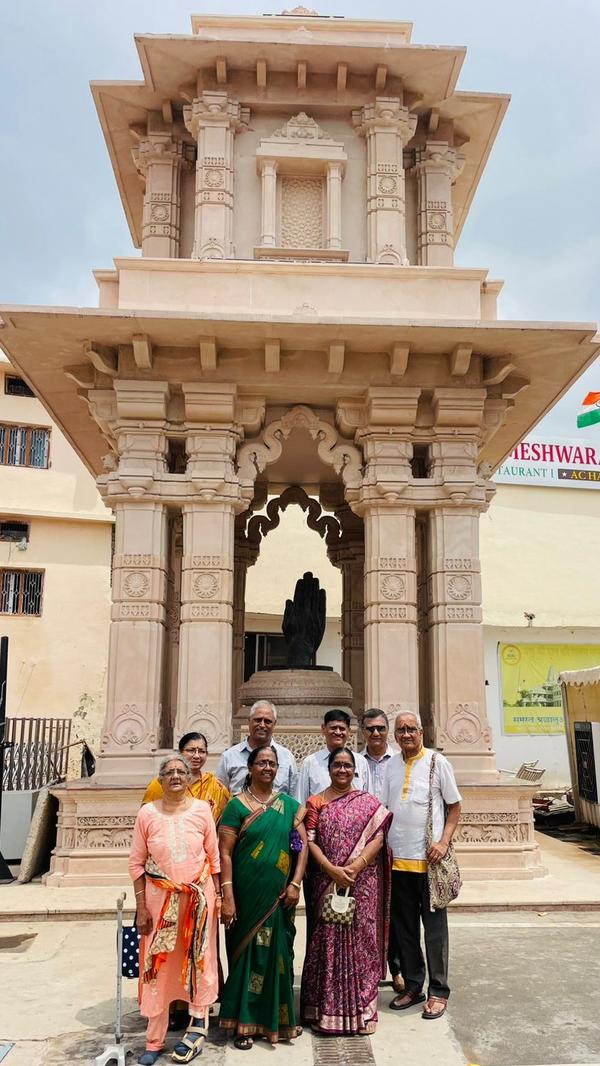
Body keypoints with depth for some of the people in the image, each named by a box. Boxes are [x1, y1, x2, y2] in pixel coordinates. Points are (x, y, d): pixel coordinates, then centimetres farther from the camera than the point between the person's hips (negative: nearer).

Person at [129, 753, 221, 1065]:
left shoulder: (202, 809, -4)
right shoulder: (147, 813, -5)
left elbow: (214, 857, 4)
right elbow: (136, 863, -1)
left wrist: (217, 896, 3)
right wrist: (141, 907, -3)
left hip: (198, 896, 0)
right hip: (159, 898, 0)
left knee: (198, 960, 7)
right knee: (158, 966, 7)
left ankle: (197, 1024, 26)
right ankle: (155, 1041, 22)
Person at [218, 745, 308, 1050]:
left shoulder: (290, 805, 5)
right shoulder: (237, 805, -5)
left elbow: (303, 845, 5)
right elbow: (224, 852, -8)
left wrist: (295, 884, -6)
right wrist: (227, 896, -14)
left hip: (279, 895, 3)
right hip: (247, 894, -3)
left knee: (277, 953, 10)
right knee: (248, 952, 5)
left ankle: (278, 1019, 26)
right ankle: (244, 1023, 19)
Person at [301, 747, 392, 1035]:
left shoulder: (369, 802, 6)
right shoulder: (316, 802, 5)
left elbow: (378, 838, -2)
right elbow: (310, 841, -3)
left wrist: (357, 866, -16)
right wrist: (332, 869, -16)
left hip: (362, 884, 0)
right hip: (326, 884, 0)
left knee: (360, 942, 4)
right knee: (327, 942, 3)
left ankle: (359, 1010, 17)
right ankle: (327, 1011, 15)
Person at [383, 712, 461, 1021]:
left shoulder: (437, 762, -5)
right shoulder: (391, 766, 6)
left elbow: (454, 807, -1)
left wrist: (444, 841, -12)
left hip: (429, 858, -4)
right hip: (398, 857, 4)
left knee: (434, 926, 5)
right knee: (404, 926, 13)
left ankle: (438, 991, 18)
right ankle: (412, 985, 28)